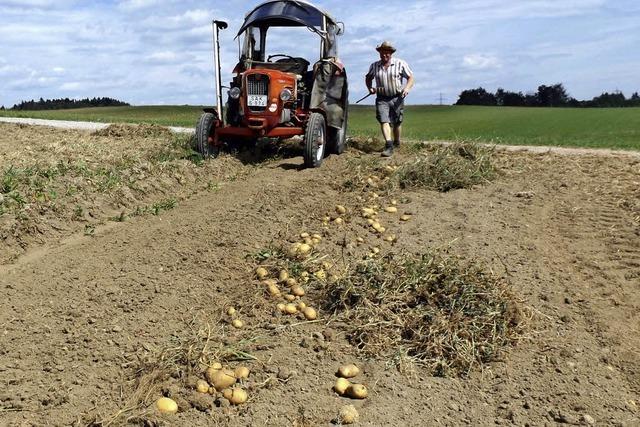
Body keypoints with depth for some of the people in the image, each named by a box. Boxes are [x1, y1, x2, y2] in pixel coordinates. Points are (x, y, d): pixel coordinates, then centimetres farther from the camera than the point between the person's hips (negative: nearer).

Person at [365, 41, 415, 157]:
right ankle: (389, 146, -24)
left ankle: (397, 143, 30)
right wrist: (370, 88, 3)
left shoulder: (400, 63, -1)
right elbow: (368, 78, 23)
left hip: (397, 98, -1)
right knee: (384, 121, -17)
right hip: (382, 98, 1)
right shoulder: (374, 66, 7)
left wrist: (407, 88, -19)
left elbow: (411, 78, 1)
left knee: (397, 123, 7)